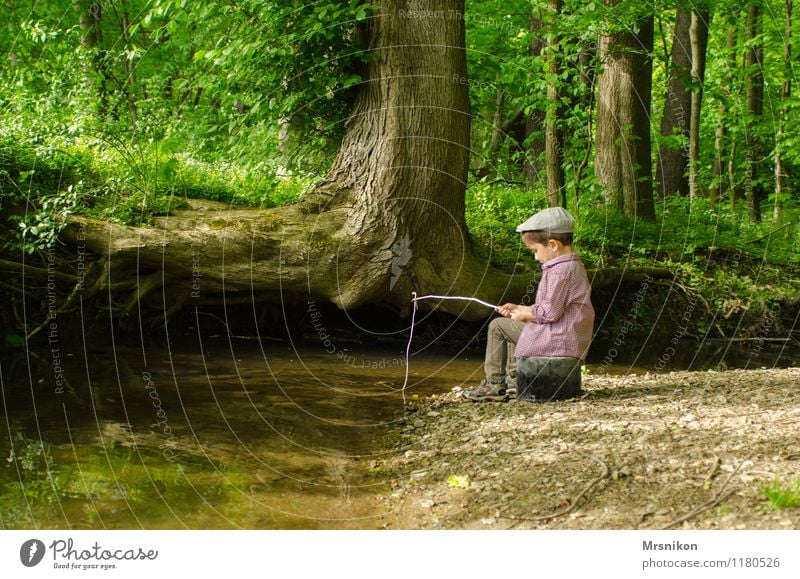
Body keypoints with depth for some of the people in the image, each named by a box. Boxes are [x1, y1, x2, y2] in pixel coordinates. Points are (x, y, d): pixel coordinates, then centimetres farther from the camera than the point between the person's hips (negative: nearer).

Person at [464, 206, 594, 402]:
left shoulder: (560, 270, -19)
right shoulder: (575, 266, 14)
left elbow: (550, 312, -23)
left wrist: (524, 314, -5)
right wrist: (520, 308, 15)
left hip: (555, 343, -11)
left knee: (498, 325, 1)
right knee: (510, 326, 29)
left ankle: (494, 383, 8)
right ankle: (513, 381, 27)